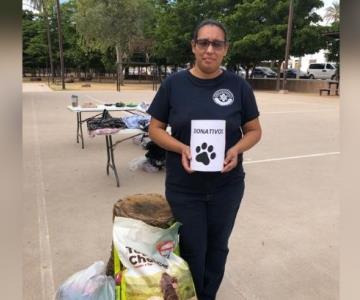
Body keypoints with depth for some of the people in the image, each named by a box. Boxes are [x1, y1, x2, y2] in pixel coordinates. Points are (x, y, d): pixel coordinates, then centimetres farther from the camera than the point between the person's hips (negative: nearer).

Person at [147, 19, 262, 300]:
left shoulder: (238, 86, -4)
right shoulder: (174, 84, -6)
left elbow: (254, 130, 3)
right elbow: (155, 128, -1)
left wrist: (236, 149, -18)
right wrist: (181, 149, -19)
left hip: (227, 186, 2)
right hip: (183, 187, -1)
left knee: (217, 247, 19)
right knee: (191, 251, 12)